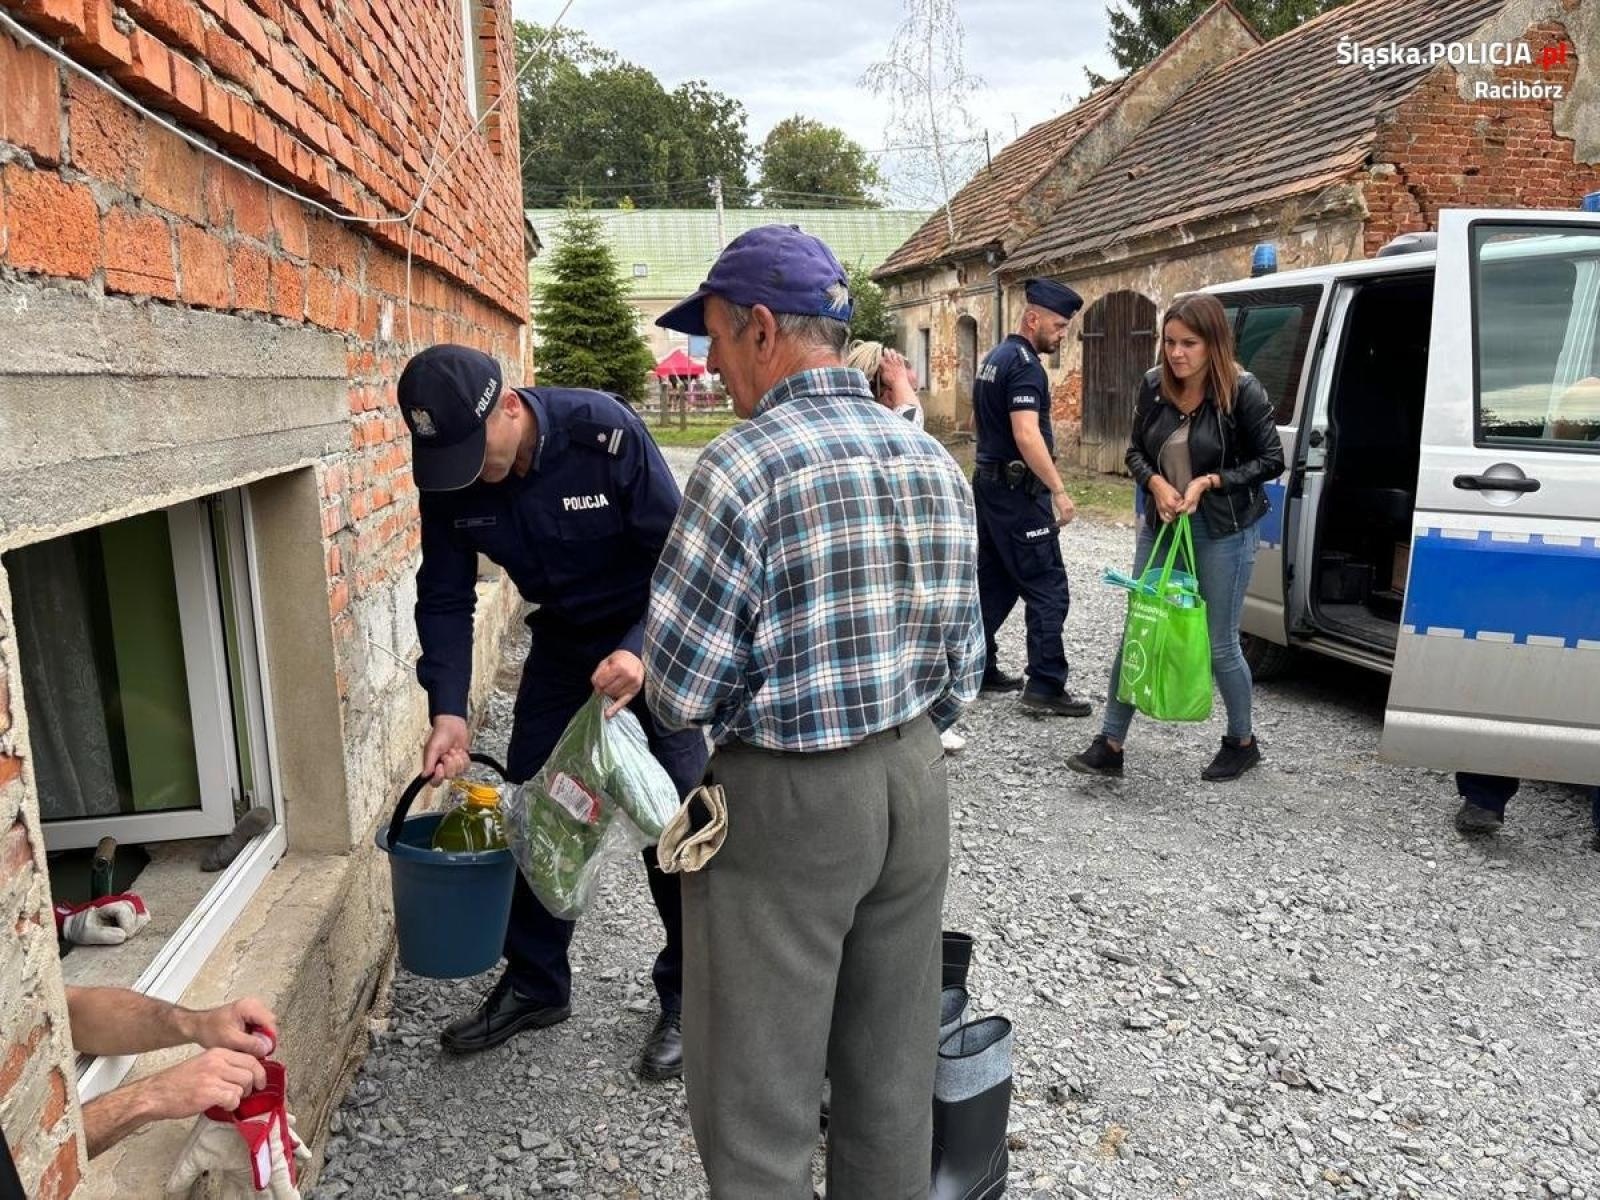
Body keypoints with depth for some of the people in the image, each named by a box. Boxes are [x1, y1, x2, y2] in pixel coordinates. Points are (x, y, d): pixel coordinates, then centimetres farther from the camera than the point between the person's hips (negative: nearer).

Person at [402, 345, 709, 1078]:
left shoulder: (605, 432, -30)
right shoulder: (449, 476, -15)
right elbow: (445, 597, -7)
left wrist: (641, 651, -40)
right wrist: (448, 710, -18)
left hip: (654, 638, -5)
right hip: (561, 640, 5)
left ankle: (687, 997, 13)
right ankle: (534, 983, 27)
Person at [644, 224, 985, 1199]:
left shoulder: (744, 468, -17)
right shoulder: (935, 460, 5)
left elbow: (680, 693, -15)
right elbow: (963, 671, 9)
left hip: (786, 801, -7)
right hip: (917, 785, 7)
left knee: (760, 1108, 9)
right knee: (893, 1075, 21)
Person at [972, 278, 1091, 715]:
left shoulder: (995, 357, 15)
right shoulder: (1024, 364, -16)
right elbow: (1027, 436, -26)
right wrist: (1059, 490, -23)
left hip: (990, 483, 10)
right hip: (1017, 491, -10)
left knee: (994, 583, 15)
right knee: (1048, 590, -6)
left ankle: (977, 668, 21)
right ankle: (1045, 687, -4)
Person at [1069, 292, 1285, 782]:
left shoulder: (1242, 391, -14)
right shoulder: (1153, 386, -2)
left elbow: (1271, 461, -7)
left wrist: (1209, 481, -18)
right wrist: (1156, 483, -13)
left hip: (1224, 531, -4)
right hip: (1161, 523, 4)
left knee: (1219, 644, 5)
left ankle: (1242, 741, 28)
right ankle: (1110, 744, 12)